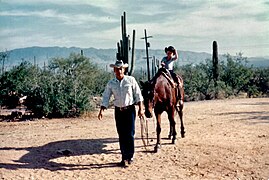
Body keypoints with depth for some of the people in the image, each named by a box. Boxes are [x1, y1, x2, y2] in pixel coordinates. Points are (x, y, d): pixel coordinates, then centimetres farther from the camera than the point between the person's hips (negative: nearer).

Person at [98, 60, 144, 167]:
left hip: (130, 110, -2)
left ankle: (130, 156, 10)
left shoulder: (131, 80, -3)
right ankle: (124, 157, 16)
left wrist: (140, 109, -5)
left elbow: (138, 95, 0)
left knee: (130, 134, -3)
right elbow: (105, 98, 2)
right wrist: (101, 111, -10)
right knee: (121, 135, 6)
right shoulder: (111, 84, 2)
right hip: (118, 111, 2)